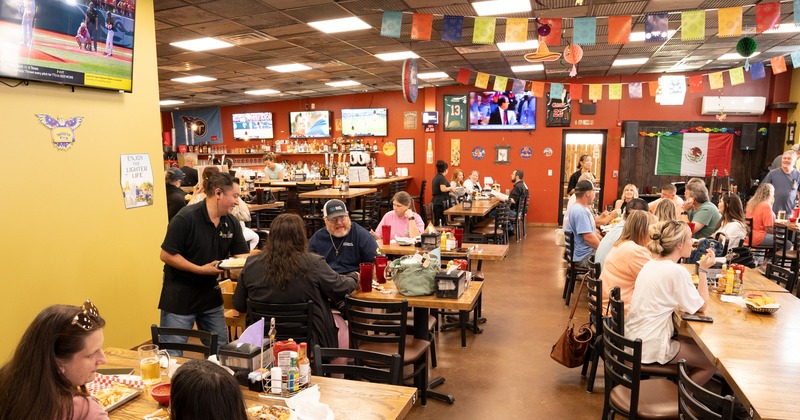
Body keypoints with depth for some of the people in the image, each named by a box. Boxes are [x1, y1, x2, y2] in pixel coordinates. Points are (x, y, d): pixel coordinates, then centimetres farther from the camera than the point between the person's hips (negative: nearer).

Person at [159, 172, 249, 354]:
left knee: (220, 351, 14)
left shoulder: (232, 222, 0)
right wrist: (201, 269, -23)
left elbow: (242, 256, 2)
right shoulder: (186, 218, -18)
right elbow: (166, 255, -17)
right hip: (179, 296, -6)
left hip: (211, 294, 6)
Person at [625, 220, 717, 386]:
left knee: (699, 344, 25)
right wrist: (703, 270, -4)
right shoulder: (676, 271, -18)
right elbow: (701, 306, -9)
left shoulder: (651, 265, 8)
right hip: (649, 349, -9)